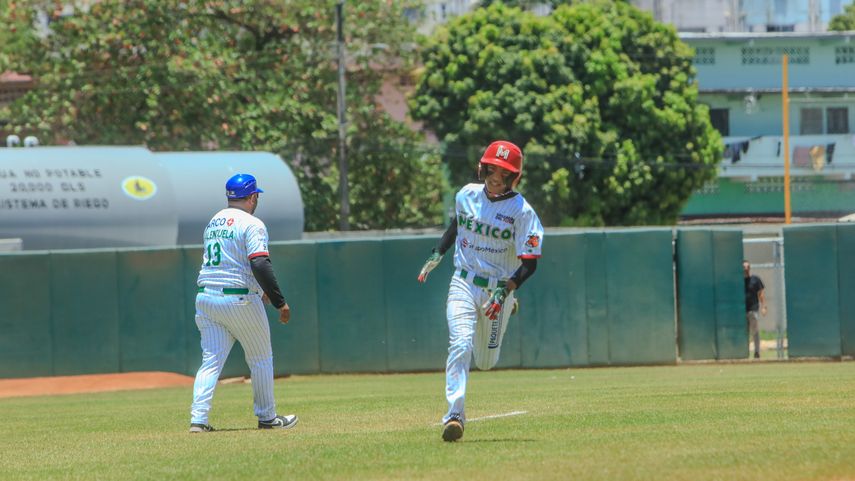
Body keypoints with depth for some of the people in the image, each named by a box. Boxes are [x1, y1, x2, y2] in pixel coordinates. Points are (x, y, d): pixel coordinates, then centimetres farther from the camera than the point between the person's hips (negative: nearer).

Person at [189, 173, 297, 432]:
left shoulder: (213, 222, 16)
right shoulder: (251, 224, -9)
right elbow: (260, 265, -20)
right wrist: (280, 302, -16)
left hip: (206, 297, 6)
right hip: (239, 301, -6)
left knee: (211, 360, 3)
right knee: (261, 360, 11)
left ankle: (198, 418, -11)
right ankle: (267, 417, 17)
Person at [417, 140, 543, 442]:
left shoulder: (522, 212, -14)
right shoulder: (466, 195, 0)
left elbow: (529, 264, -16)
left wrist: (505, 291, -29)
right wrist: (437, 255, 17)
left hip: (498, 289, -2)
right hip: (464, 284, 2)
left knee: (485, 362, 12)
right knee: (460, 344, -22)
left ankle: (506, 307, 44)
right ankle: (455, 414, -26)